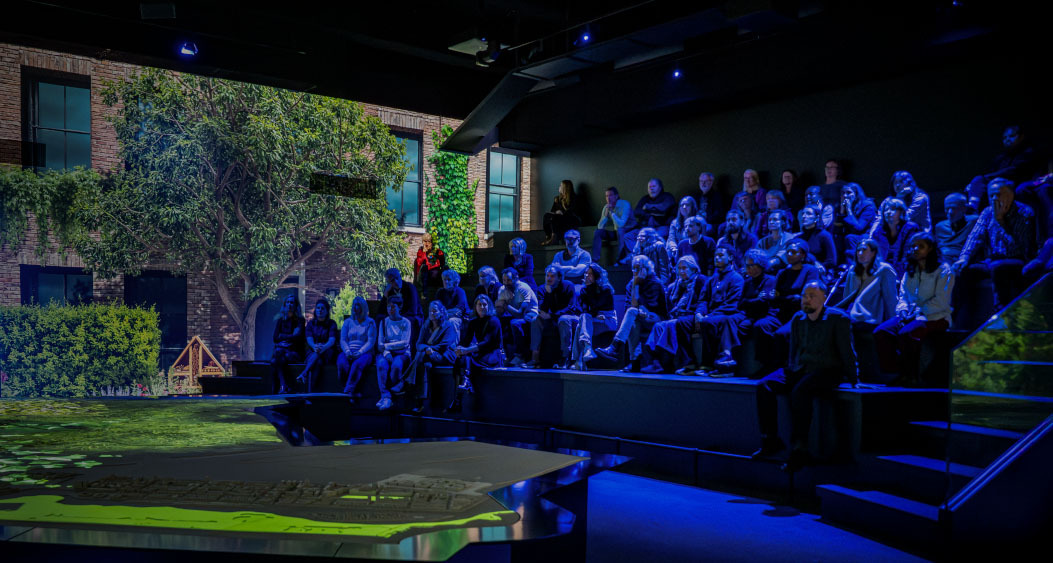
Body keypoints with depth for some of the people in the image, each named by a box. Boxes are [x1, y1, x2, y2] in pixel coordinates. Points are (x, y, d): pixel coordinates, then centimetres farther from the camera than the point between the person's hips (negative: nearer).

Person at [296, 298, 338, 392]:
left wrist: (323, 347, -35)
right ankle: (310, 393, -51)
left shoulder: (331, 323, 5)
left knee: (319, 353, -38)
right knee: (317, 362, -36)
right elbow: (309, 339, -4)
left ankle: (304, 374, -51)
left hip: (327, 353, -1)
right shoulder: (311, 323, 12)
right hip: (312, 352, 1)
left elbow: (332, 340, -11)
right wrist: (314, 346, -30)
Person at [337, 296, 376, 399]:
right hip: (348, 353, 3)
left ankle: (347, 391, -37)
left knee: (358, 363, -38)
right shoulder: (348, 321, 19)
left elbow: (371, 342, 0)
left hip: (365, 353, -2)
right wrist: (347, 351, -10)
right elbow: (342, 340, 11)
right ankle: (352, 392, -28)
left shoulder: (370, 322, 10)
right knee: (342, 364, -33)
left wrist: (359, 352, -16)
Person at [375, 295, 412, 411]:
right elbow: (380, 344, 5)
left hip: (402, 353, -2)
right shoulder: (384, 322, 13)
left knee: (396, 365, -36)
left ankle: (385, 396, -21)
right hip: (386, 353, 2)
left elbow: (404, 343, -7)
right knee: (381, 365, -33)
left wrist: (387, 346, -13)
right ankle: (386, 397, -35)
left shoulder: (406, 322, 5)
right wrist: (386, 352, -16)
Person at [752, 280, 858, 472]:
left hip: (826, 371, -6)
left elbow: (847, 352, -3)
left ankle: (799, 451, -30)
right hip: (799, 369, 6)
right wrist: (791, 371, 15)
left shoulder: (838, 318, -4)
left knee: (800, 391, -36)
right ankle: (770, 441, -10)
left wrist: (853, 380, -1)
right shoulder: (797, 319, 13)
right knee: (763, 387, -18)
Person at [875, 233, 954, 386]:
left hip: (935, 317, -6)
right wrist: (903, 310, -4)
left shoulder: (943, 271, -2)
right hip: (911, 316, 6)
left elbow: (940, 302, -10)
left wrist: (918, 311, -16)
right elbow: (903, 295, 17)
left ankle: (912, 377, -20)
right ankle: (894, 373, -16)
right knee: (880, 332, -22)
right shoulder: (910, 271, 18)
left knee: (906, 333, -35)